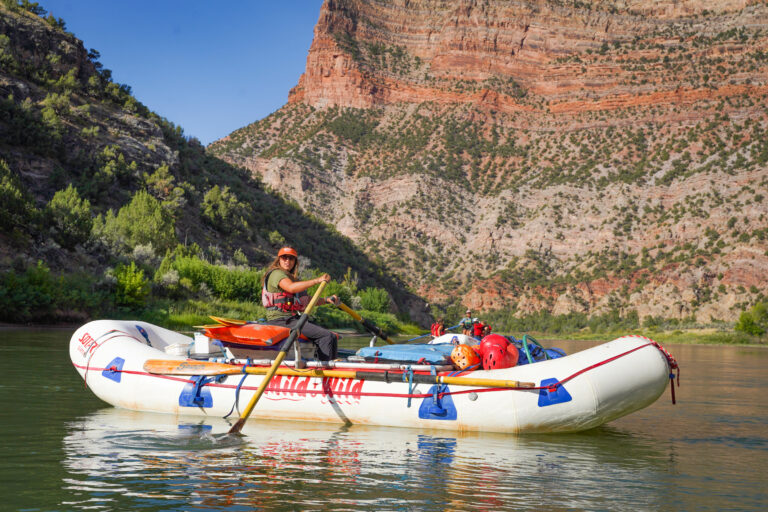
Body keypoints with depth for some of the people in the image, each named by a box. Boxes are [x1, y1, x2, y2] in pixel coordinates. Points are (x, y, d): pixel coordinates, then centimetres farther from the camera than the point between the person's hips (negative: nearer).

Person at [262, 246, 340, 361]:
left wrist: (326, 300, 7)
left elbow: (308, 300, 24)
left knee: (333, 338, 1)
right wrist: (317, 280, -28)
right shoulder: (276, 273, -6)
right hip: (280, 320, -10)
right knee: (326, 336, -21)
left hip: (294, 319, 10)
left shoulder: (292, 277, 24)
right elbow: (291, 288, -27)